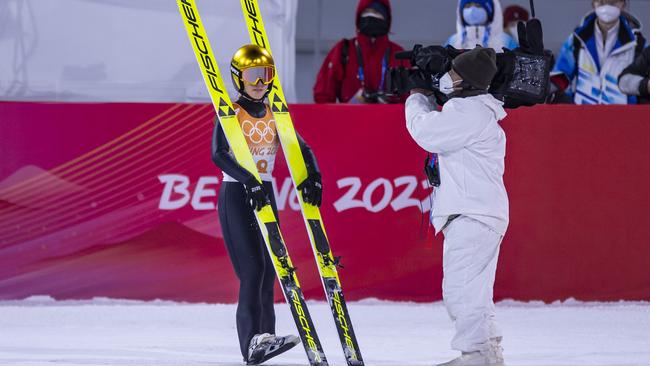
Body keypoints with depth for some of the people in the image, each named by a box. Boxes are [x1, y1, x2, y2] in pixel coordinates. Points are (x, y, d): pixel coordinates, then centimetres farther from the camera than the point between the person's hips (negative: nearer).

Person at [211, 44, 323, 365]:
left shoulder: (274, 115, 10)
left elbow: (300, 148, 5)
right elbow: (219, 154, -20)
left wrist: (312, 176, -15)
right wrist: (249, 181, -32)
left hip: (264, 194, 6)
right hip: (235, 194, -6)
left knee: (268, 268, 3)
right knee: (252, 268, -18)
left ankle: (263, 335, 7)